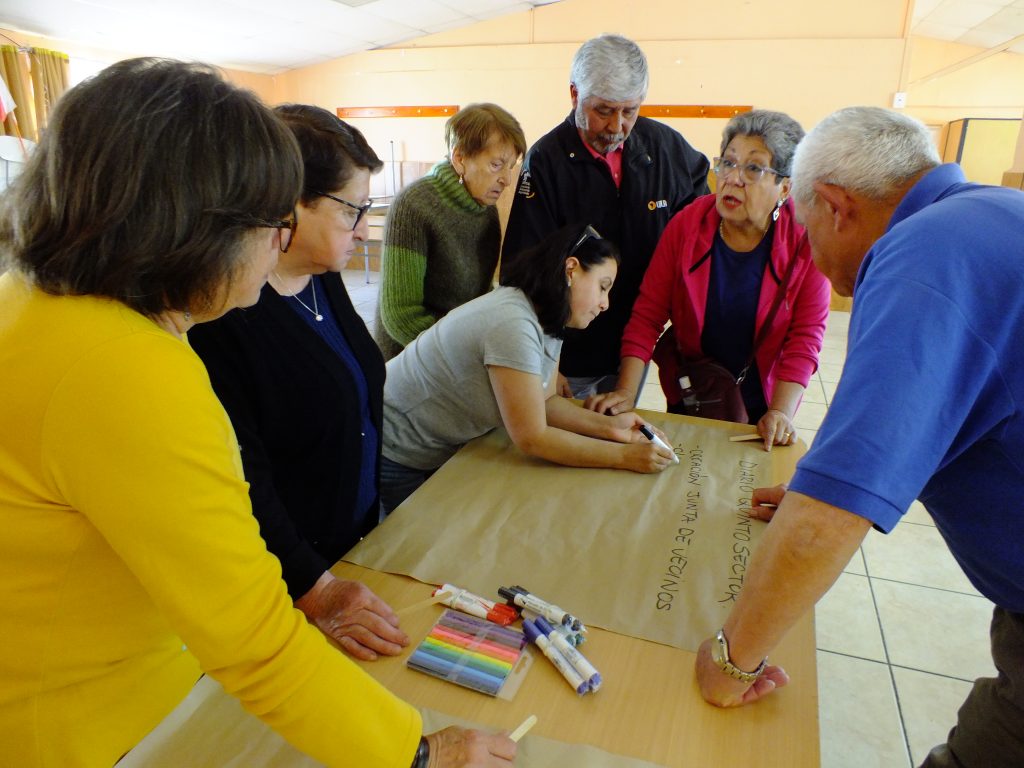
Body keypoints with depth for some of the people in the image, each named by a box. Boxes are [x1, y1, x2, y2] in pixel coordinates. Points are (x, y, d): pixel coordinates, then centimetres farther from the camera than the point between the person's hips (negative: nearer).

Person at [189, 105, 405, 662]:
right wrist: (316, 592, -26)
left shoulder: (323, 280, 1)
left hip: (356, 540, 8)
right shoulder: (219, 312, -26)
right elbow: (240, 479, -26)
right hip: (282, 587, -7)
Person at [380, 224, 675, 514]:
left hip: (445, 449, 8)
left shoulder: (548, 319, -4)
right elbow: (532, 438, -29)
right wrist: (624, 455, -25)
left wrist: (608, 426, -14)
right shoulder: (513, 324, -32)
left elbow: (545, 401, -1)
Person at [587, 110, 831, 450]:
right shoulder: (685, 225, -14)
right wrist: (626, 392, -22)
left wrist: (780, 413, -22)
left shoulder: (806, 242, -16)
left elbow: (805, 336, -13)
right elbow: (647, 315, -15)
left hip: (760, 409, -1)